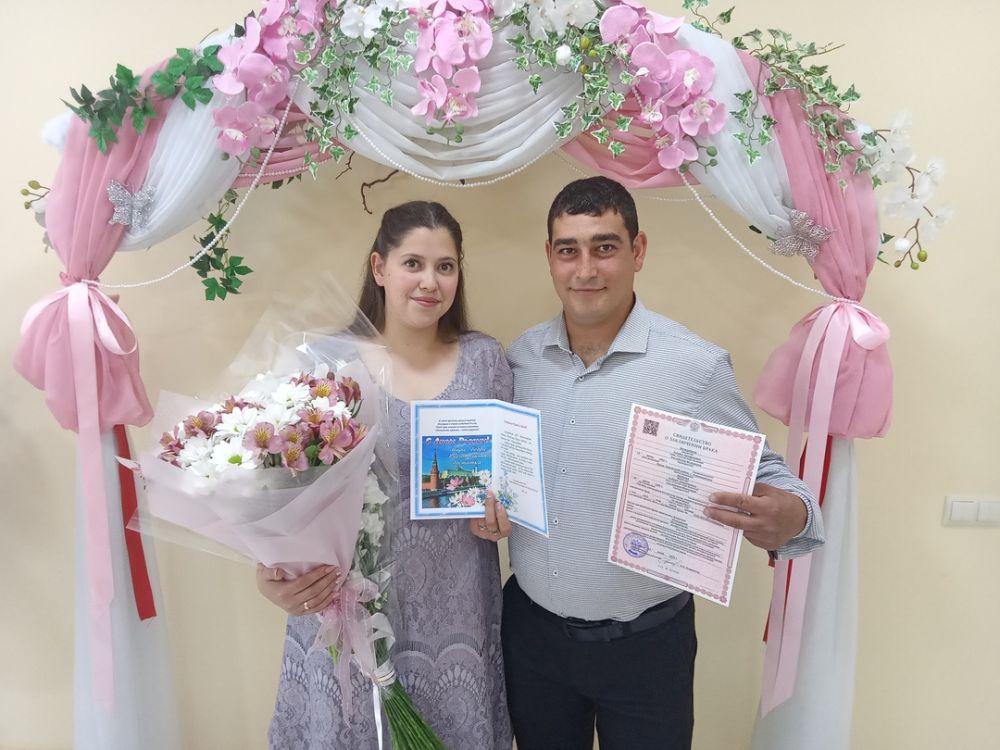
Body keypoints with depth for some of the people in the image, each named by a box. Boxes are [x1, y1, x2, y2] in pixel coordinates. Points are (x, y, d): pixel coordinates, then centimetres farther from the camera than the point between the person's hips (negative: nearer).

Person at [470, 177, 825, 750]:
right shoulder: (518, 358, -3)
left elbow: (762, 473, -7)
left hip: (646, 642, -3)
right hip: (532, 630, 4)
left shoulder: (698, 367, -15)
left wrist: (790, 516, -28)